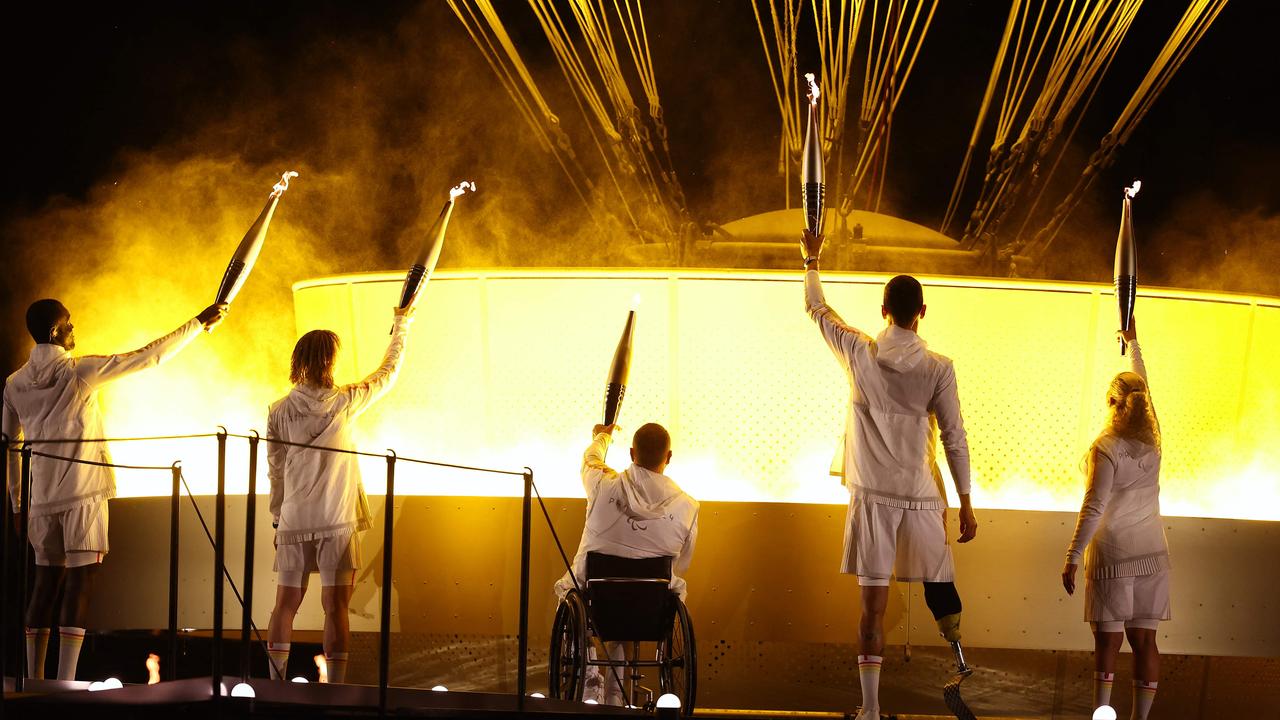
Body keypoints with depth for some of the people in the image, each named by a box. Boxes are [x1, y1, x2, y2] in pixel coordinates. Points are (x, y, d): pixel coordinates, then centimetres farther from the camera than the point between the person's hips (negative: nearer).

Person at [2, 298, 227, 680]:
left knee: (47, 582, 12)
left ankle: (34, 680, 10)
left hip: (42, 498, 5)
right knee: (80, 583, -6)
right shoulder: (78, 372, -8)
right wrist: (198, 323, 4)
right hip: (82, 494, -5)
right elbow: (149, 357, -5)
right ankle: (65, 686, -13)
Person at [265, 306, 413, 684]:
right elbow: (387, 374, 10)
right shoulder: (343, 403, -5)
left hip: (293, 523, 3)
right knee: (335, 609, -2)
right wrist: (401, 327, 23)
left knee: (285, 606, 7)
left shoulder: (280, 411, 2)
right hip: (336, 522, -3)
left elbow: (275, 471, 7)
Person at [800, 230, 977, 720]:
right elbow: (955, 439, -4)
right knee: (939, 588, 16)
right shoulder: (938, 368, -5)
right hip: (922, 495, -1)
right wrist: (966, 505, 2)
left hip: (872, 495, 1)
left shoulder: (859, 354, -2)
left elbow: (817, 310, 15)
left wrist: (811, 262, 32)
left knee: (873, 605, 0)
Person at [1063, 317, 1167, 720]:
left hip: (1113, 555, -5)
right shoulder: (1152, 441, 3)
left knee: (1108, 642, -1)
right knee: (1144, 641, 6)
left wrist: (1072, 559, -10)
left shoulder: (1106, 449, -13)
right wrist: (1133, 343, 35)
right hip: (1151, 554, 5)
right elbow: (1145, 387, 21)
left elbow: (1093, 509, -15)